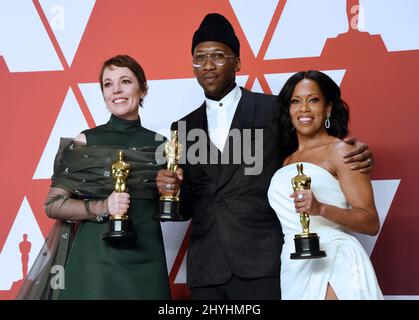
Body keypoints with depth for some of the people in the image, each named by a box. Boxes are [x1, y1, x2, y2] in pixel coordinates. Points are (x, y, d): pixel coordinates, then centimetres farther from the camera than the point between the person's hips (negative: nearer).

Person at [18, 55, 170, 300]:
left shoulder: (158, 144, 4)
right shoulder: (86, 141, -3)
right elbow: (53, 204, -3)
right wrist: (102, 207, -17)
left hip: (147, 259, 2)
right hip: (97, 257, -2)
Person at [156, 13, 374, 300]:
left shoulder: (274, 110, 2)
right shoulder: (184, 129, 13)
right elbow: (186, 207, 15)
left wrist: (354, 158, -12)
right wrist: (171, 189, -7)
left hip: (263, 265, -3)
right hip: (206, 271, 4)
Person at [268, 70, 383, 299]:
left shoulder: (339, 150, -3)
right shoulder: (286, 161, 16)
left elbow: (371, 223, -10)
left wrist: (321, 209, -23)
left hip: (333, 265, -6)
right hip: (293, 271, 6)